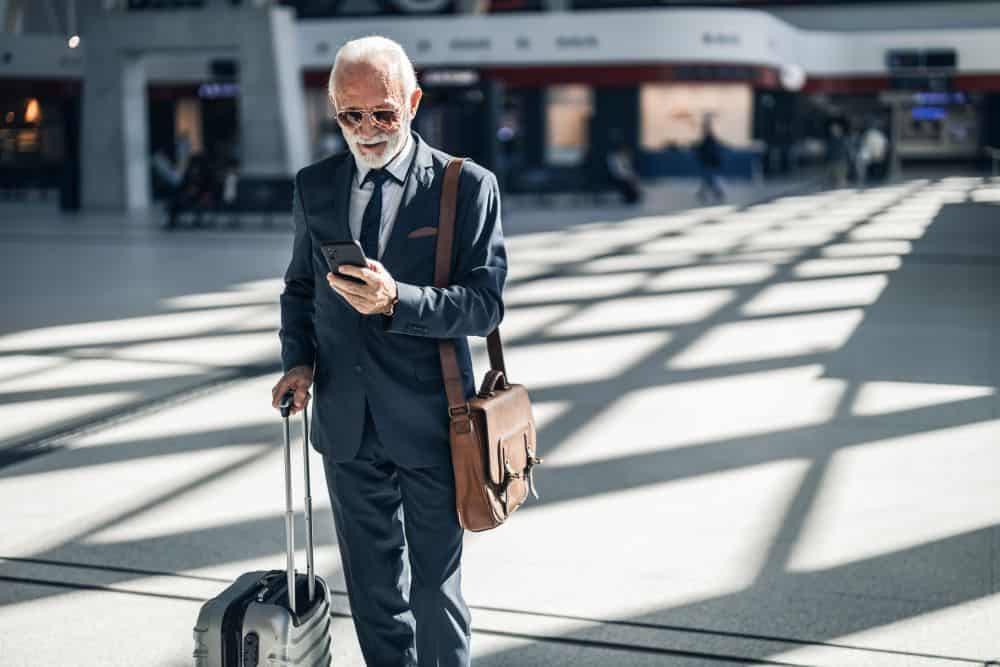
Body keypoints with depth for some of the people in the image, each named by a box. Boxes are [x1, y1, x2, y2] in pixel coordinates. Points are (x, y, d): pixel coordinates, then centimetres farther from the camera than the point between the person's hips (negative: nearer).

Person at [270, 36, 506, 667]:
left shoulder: (468, 185, -8)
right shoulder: (314, 186, 6)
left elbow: (485, 305, -13)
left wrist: (396, 300, -28)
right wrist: (298, 360, 0)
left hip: (428, 425, -4)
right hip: (347, 425, 4)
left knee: (435, 587, 5)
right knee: (373, 588, 15)